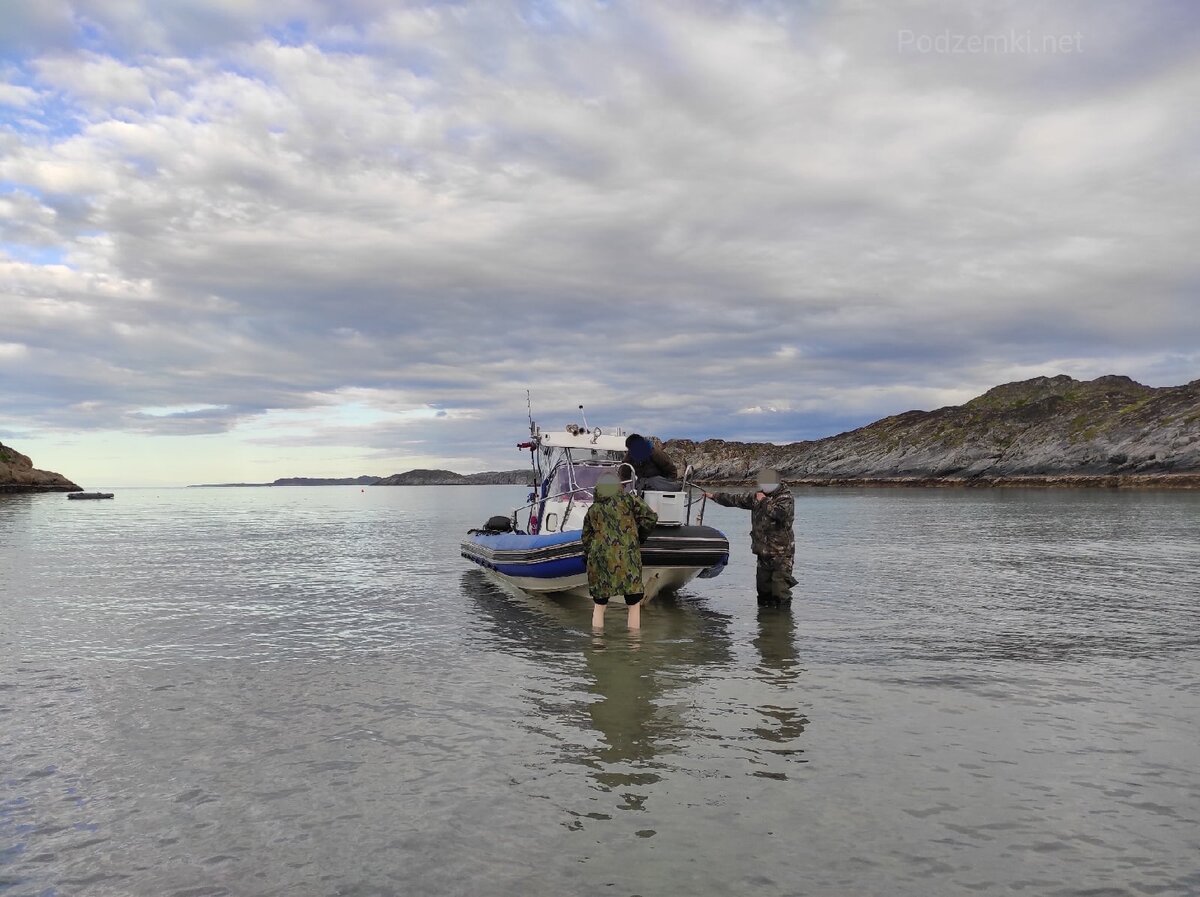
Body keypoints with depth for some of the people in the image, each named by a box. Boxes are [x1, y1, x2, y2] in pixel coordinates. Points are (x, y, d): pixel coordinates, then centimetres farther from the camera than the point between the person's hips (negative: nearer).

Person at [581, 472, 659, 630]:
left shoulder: (592, 510, 11)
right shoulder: (628, 500, 3)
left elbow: (586, 539, 14)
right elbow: (650, 517, -3)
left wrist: (589, 558, 25)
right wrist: (639, 537, 11)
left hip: (600, 560, 3)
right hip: (626, 558, -3)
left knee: (599, 606, 13)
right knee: (634, 605, 5)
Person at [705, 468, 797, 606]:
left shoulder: (786, 498, -8)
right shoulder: (757, 496, 13)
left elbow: (781, 513, -30)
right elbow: (737, 499, 23)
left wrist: (765, 501, -18)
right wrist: (714, 496, 26)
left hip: (781, 554, -7)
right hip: (763, 553, 7)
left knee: (780, 590, -11)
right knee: (763, 588, 11)